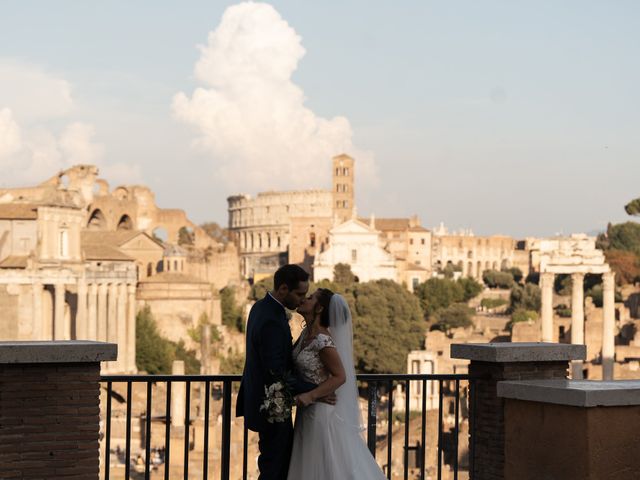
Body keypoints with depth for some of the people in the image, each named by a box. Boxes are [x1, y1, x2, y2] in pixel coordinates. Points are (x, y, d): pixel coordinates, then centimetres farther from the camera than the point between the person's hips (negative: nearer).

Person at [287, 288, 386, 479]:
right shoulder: (306, 333, 4)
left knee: (326, 465, 3)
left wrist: (310, 395, -26)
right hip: (307, 409, 9)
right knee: (312, 464, 17)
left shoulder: (322, 340, -22)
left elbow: (340, 376, -21)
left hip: (320, 410, -8)